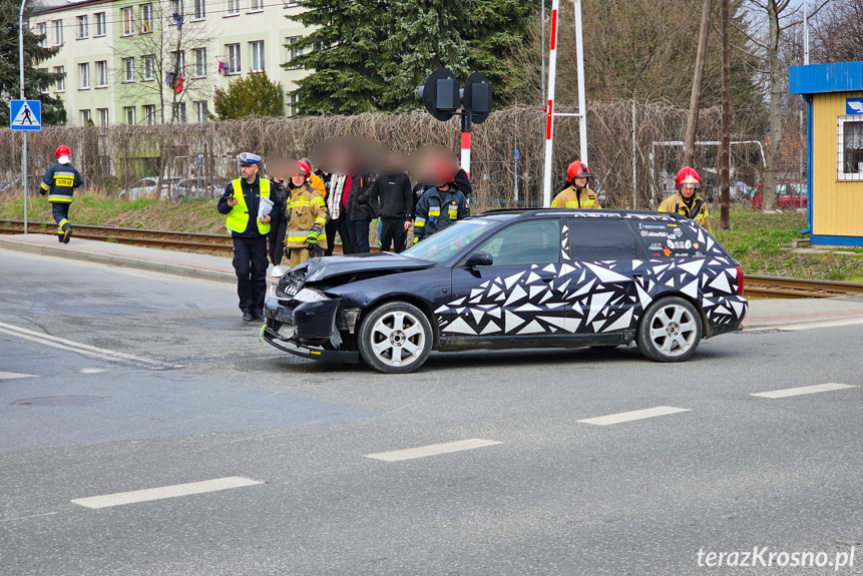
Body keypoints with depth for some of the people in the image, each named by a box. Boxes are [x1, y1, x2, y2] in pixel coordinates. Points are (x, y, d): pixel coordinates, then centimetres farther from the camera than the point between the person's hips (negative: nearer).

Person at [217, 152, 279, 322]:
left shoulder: (266, 186, 6)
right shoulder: (233, 186, 4)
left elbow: (277, 206, 14)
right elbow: (221, 208, 4)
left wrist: (270, 217, -5)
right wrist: (228, 204, -18)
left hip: (259, 236, 1)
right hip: (240, 236, -1)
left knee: (259, 273, 3)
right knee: (242, 272, -8)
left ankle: (258, 308, 12)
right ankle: (246, 308, 2)